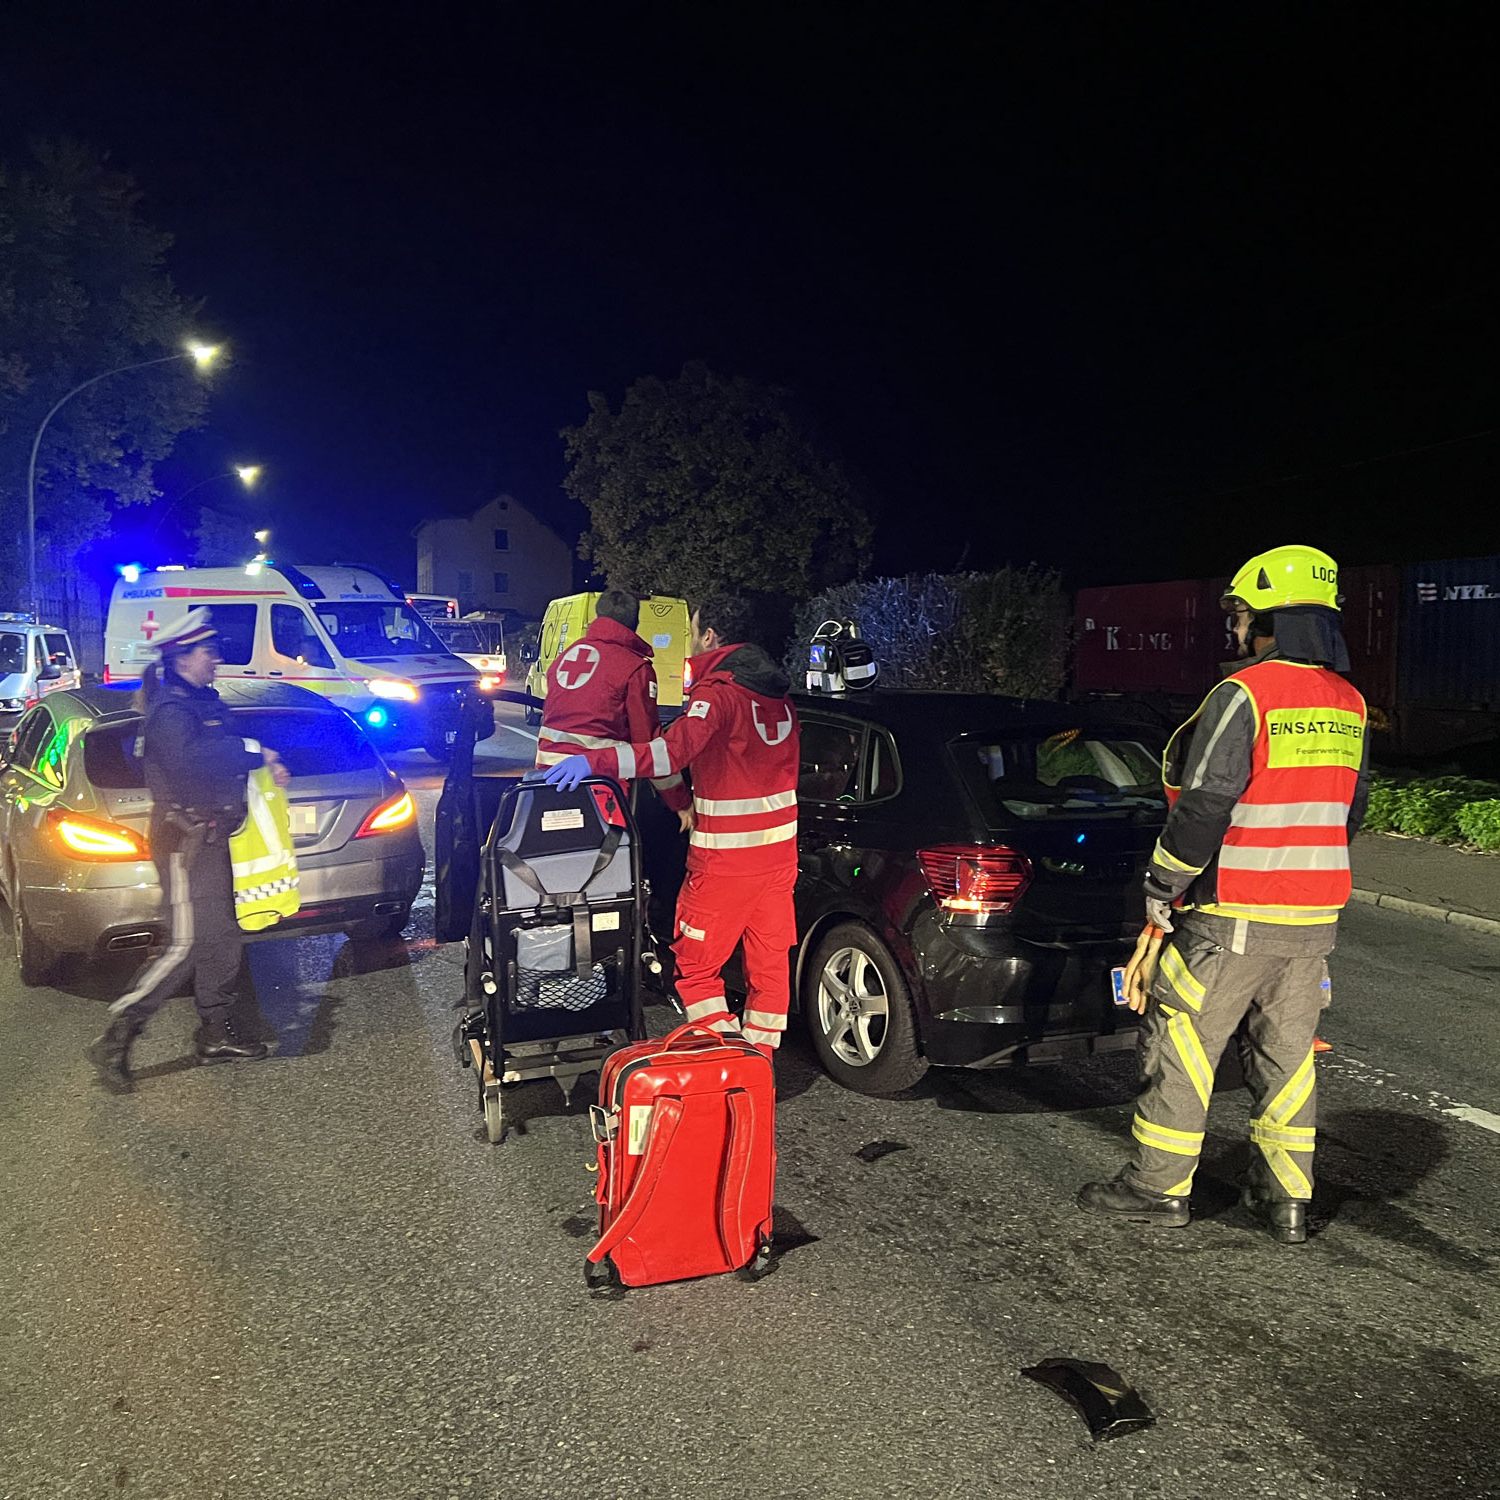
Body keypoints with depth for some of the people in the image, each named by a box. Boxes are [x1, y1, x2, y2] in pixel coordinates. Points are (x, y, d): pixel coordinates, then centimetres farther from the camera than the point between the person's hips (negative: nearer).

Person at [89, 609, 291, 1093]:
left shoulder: (203, 703, 16)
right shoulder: (170, 710, -16)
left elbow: (221, 756, 24)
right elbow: (189, 758, -36)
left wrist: (268, 764, 4)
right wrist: (255, 751, -27)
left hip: (211, 837, 10)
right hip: (186, 839, -10)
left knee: (222, 937, 13)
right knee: (185, 944, -10)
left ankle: (215, 1034, 23)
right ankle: (115, 1041, 0)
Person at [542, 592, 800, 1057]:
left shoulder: (719, 691, -15)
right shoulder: (777, 691, 11)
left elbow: (671, 752, -31)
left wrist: (593, 761, -34)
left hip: (726, 856, -8)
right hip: (778, 848, 8)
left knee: (695, 964, 4)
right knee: (769, 962, 13)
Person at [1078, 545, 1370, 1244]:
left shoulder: (1245, 695, -16)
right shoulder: (1347, 704, 10)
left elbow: (1203, 806, -19)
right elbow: (1349, 808, 18)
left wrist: (1161, 896, -9)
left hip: (1234, 918, -7)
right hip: (1314, 919, 8)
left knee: (1182, 1043, 5)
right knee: (1286, 1053, 15)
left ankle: (1158, 1186, 15)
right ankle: (1286, 1198, 23)